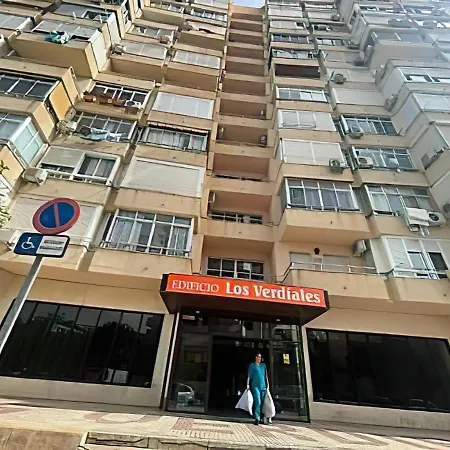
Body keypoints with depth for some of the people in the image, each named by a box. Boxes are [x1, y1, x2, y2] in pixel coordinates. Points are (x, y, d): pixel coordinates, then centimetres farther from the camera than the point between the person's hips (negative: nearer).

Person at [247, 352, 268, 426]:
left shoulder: (263, 365, 15)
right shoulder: (252, 365, 5)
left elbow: (266, 376, 19)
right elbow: (249, 376, 2)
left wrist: (267, 384, 13)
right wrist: (248, 384, -5)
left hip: (263, 386, 4)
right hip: (255, 386, -4)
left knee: (262, 403, 5)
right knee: (257, 402, -15)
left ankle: (261, 418, 17)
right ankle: (257, 419, -15)